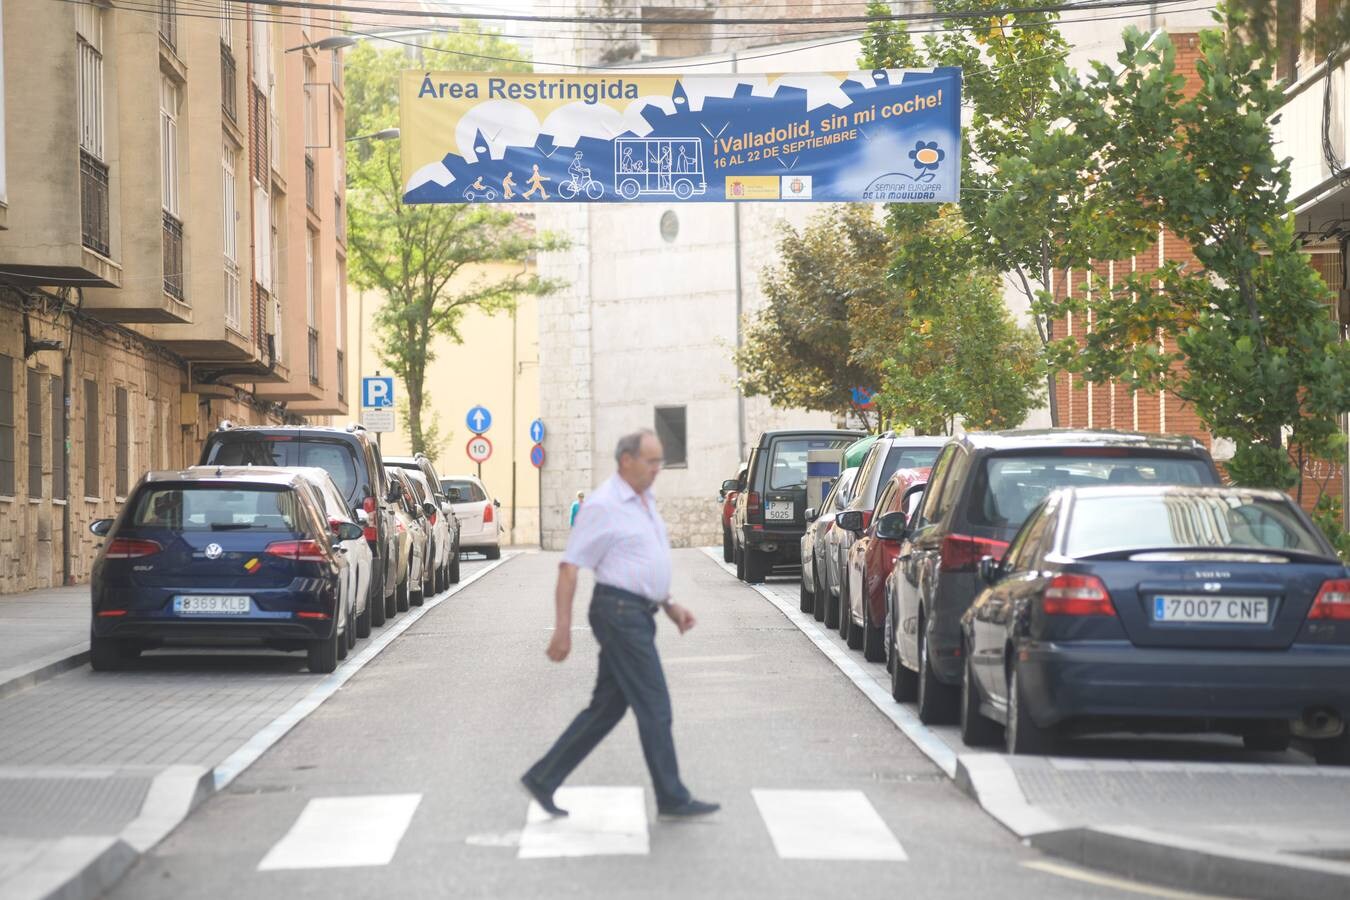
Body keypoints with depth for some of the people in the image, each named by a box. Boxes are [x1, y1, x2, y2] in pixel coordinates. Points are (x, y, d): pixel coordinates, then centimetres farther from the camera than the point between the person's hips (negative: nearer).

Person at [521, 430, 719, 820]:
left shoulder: (645, 501, 16)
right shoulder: (603, 505, -13)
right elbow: (569, 567, -14)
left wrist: (670, 605, 16)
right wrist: (562, 630, -17)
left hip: (638, 615, 9)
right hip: (619, 611, -9)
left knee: (607, 707, 11)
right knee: (654, 707, -5)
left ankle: (543, 779, 16)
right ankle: (672, 799, 2)